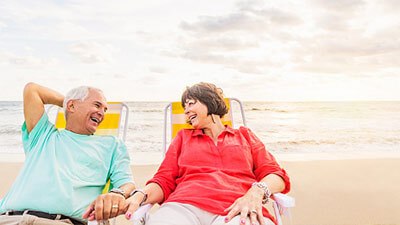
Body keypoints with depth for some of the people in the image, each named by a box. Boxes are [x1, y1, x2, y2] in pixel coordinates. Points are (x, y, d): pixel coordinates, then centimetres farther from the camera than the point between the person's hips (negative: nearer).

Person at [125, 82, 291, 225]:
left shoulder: (244, 135, 27)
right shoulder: (183, 137, 30)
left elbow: (276, 175, 16)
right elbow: (164, 181, 19)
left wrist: (256, 192, -8)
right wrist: (140, 195, -4)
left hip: (237, 211, -1)